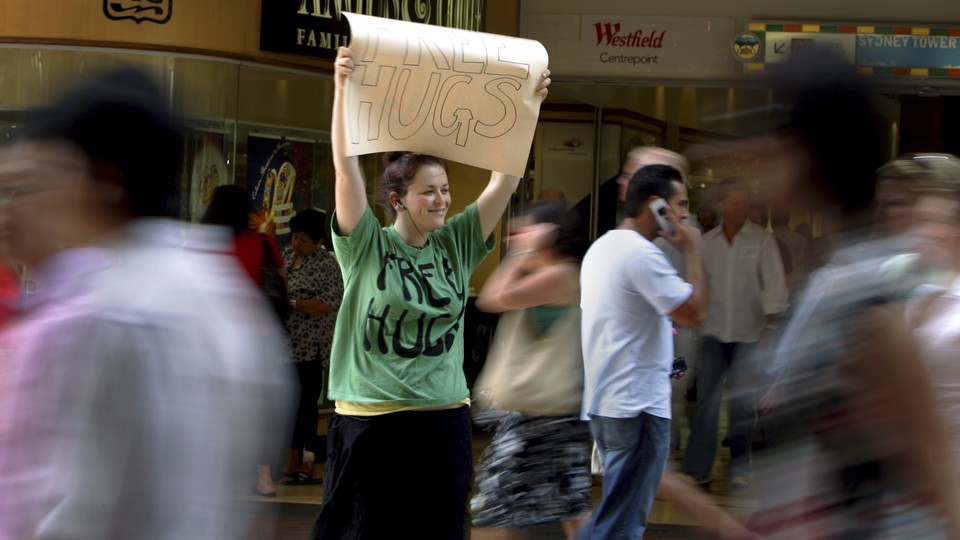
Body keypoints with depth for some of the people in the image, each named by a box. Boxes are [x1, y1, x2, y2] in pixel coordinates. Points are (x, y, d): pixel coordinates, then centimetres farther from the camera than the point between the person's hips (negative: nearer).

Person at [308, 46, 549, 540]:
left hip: (444, 421, 4)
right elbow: (346, 169, -13)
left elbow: (503, 181, 4)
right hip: (371, 420, -4)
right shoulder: (367, 248, -3)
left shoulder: (456, 245, 8)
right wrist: (342, 87, -20)